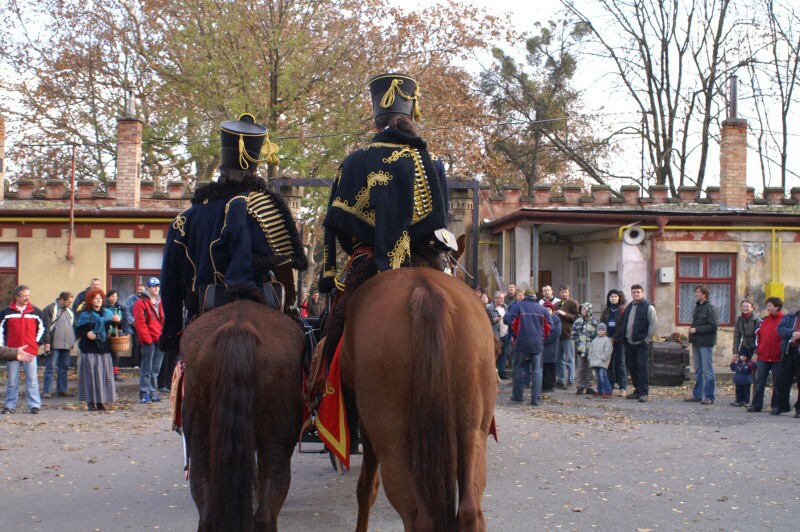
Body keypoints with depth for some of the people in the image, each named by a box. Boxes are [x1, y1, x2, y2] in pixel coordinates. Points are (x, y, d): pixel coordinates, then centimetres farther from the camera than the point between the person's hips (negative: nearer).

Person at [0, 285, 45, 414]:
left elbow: (41, 328, 16)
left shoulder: (35, 312, 5)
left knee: (32, 380, -1)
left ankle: (34, 405, 2)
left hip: (30, 351, 0)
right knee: (12, 381, 7)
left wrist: (37, 342, 7)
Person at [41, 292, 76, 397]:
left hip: (67, 345, 7)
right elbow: (46, 326, -10)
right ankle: (46, 391, -5)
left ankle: (62, 390, 15)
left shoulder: (70, 311, 18)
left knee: (64, 368, 9)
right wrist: (47, 342, -16)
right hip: (54, 345, -7)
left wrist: (72, 342, 19)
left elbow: (74, 326, 25)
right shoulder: (49, 309, -4)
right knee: (50, 367, -6)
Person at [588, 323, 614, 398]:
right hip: (595, 362, 7)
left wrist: (602, 358, -14)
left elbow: (608, 351, -11)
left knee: (602, 376, -18)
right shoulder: (594, 340, 18)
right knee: (598, 377, 11)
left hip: (602, 362, -7)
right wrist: (590, 359, 12)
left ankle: (608, 392, -18)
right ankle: (600, 392, 18)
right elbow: (591, 350, 22)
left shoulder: (607, 340, -4)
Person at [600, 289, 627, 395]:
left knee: (620, 364, -5)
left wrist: (614, 338, -10)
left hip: (619, 340, -4)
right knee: (609, 364, 5)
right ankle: (610, 386, 10)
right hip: (607, 340, 4)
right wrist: (607, 337, -4)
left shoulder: (623, 310, 0)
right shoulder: (605, 311, 13)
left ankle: (623, 388, -4)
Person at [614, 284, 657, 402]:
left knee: (642, 367, -8)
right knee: (631, 366, 10)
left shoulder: (648, 307, -5)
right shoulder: (629, 307, 16)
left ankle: (644, 393, -5)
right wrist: (616, 337, 18)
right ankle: (638, 390, 20)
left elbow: (654, 323, -9)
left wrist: (647, 339, -14)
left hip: (642, 343, -7)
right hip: (629, 342, 7)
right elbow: (623, 324, 21)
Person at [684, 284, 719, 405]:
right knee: (698, 371, 13)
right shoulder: (697, 307, 15)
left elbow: (713, 326, -17)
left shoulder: (710, 308, -11)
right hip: (696, 343, 9)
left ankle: (709, 396, -2)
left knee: (707, 371, -5)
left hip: (706, 343, -9)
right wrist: (692, 330, 6)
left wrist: (697, 329, -16)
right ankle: (697, 395, 20)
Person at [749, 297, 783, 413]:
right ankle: (756, 405, 8)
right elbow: (758, 337, 13)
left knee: (777, 383, 4)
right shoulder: (764, 320, 10)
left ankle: (775, 405, 12)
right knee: (759, 382, 4)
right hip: (763, 357, 4)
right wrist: (756, 353, 8)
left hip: (777, 358, -4)